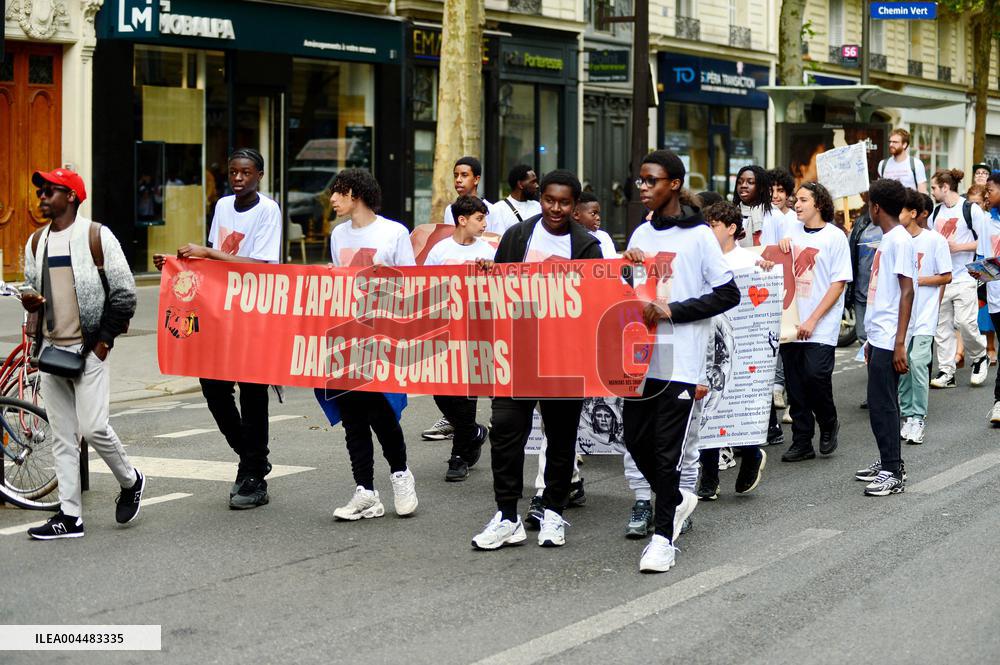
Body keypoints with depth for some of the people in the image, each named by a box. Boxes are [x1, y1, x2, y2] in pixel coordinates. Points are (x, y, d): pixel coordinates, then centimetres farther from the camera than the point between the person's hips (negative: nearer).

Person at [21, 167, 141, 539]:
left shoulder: (97, 237, -5)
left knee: (92, 427, -12)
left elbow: (124, 293, -4)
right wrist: (28, 300, -1)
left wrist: (105, 339, -9)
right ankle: (69, 516, 7)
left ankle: (130, 481, 15)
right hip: (50, 350, 6)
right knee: (62, 435, 5)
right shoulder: (36, 242, 13)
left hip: (88, 349, -6)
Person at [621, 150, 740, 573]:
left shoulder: (699, 236, -5)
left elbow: (728, 294, -8)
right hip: (641, 355, 6)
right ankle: (676, 500, 33)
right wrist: (626, 265, 0)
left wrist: (672, 311, -14)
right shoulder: (642, 234, 13)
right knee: (636, 440, 9)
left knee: (667, 449, -5)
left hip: (679, 360, -6)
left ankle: (663, 536, 2)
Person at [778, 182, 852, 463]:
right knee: (795, 383, 5)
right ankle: (801, 442, 13)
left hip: (821, 327, -5)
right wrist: (782, 247, 0)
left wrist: (813, 320, -14)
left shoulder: (835, 237, -4)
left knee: (816, 375, -14)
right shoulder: (793, 234, 11)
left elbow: (838, 283, -8)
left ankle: (829, 424, 12)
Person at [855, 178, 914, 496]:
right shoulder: (887, 240, 15)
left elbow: (907, 292, -17)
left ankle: (893, 473, -4)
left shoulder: (900, 240, -13)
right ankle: (888, 462, 22)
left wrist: (899, 343, -21)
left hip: (889, 340, -9)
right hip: (878, 336, 9)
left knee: (882, 403, -8)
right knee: (881, 402, 14)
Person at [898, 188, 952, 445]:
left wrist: (918, 280, -11)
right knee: (901, 364, 4)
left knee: (918, 362, -14)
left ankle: (918, 419, -6)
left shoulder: (935, 240, -7)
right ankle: (907, 416, 15)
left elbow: (946, 277, -3)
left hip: (924, 314, -4)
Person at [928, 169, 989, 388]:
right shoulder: (936, 212, 14)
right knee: (942, 325, 4)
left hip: (964, 278, -6)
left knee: (965, 322, -13)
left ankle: (979, 358, 13)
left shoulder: (971, 210, -5)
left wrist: (958, 247, -15)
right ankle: (946, 372, 8)